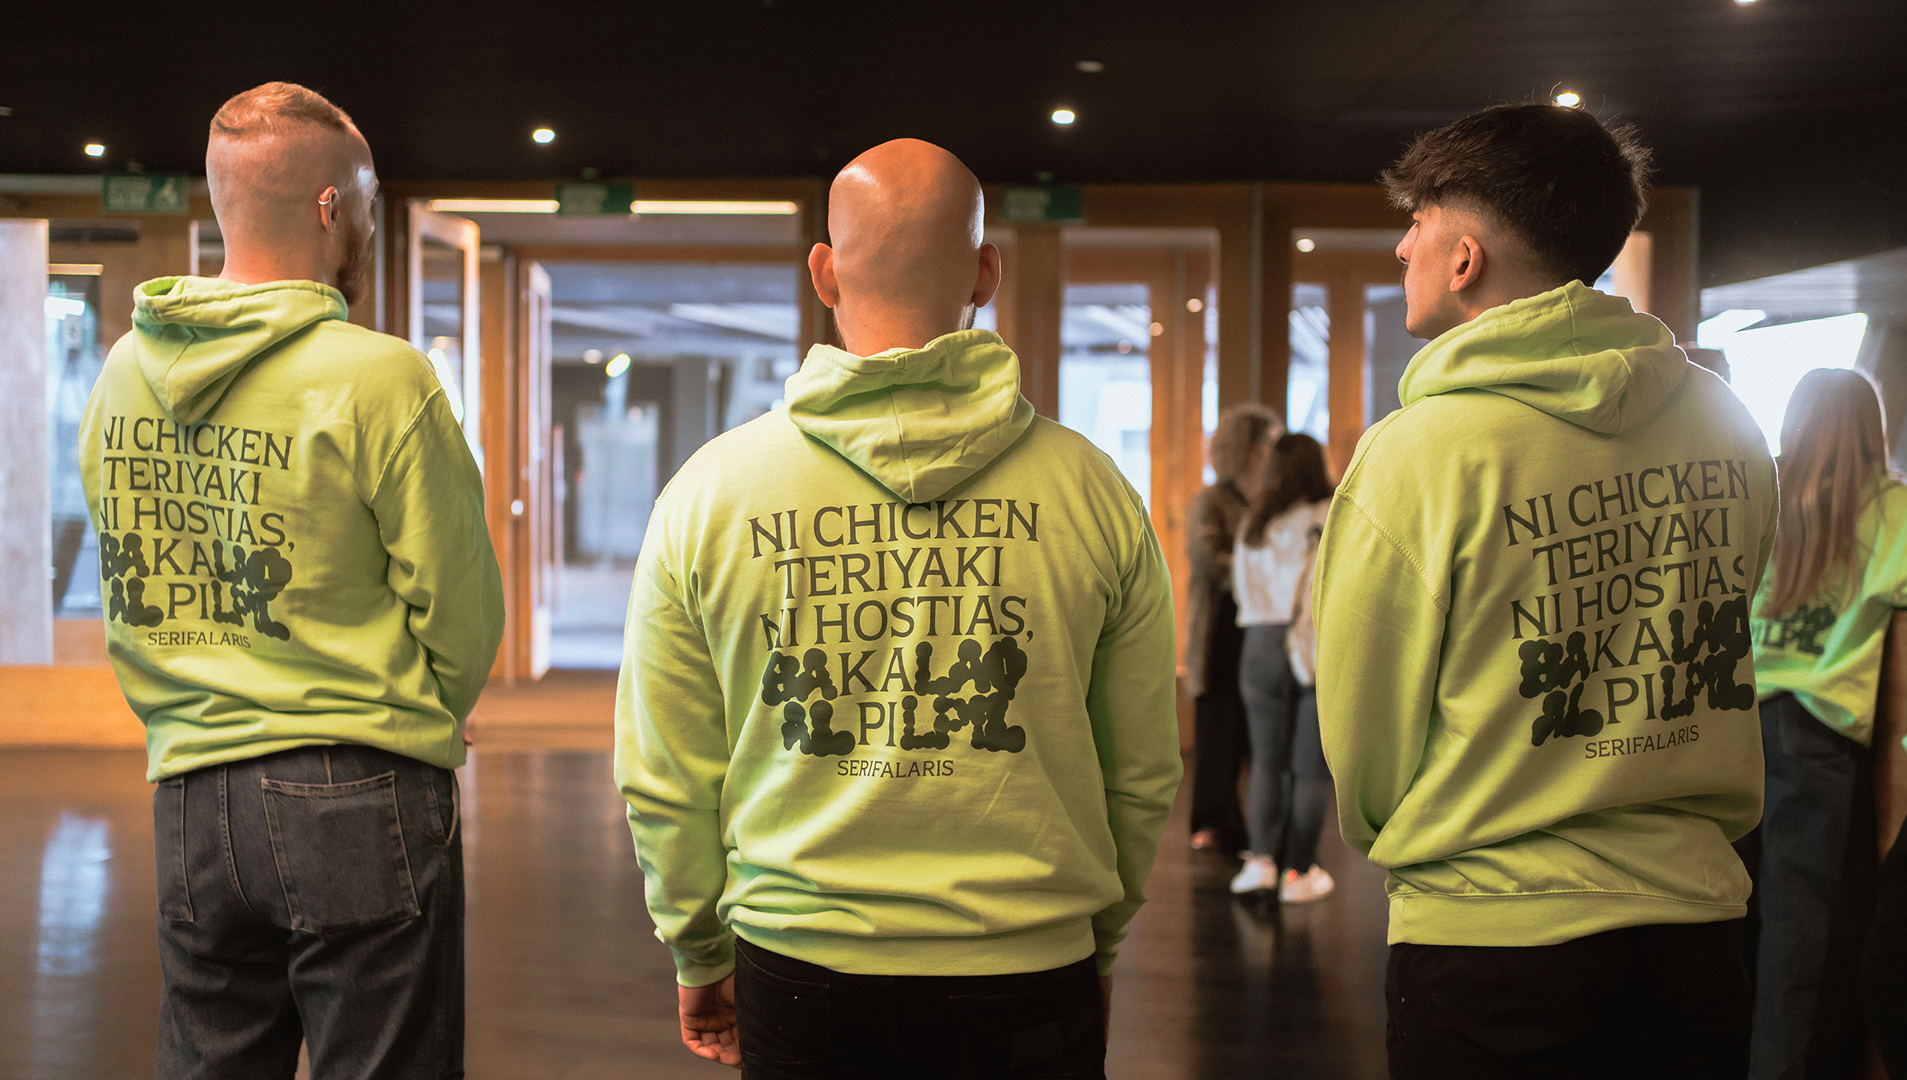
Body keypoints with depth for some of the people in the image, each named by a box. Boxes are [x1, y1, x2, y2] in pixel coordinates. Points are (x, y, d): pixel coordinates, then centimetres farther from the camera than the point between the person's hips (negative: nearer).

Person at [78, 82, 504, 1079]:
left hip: (186, 800, 6)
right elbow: (462, 611, -9)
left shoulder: (123, 374, 5)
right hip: (357, 807, -6)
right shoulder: (378, 378, -13)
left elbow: (125, 604, 12)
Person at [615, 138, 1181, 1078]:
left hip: (797, 973, 1)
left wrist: (700, 956, 15)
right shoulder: (1091, 491, -5)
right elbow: (1144, 771, 2)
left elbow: (663, 777, 1)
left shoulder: (708, 490, -5)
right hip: (1028, 981, 0)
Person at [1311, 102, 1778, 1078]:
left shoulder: (1418, 452, -16)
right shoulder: (1727, 430, 0)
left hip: (1486, 940, -5)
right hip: (1696, 917, 5)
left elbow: (1360, 736, -7)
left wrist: (1392, 839, 13)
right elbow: (1716, 668, 11)